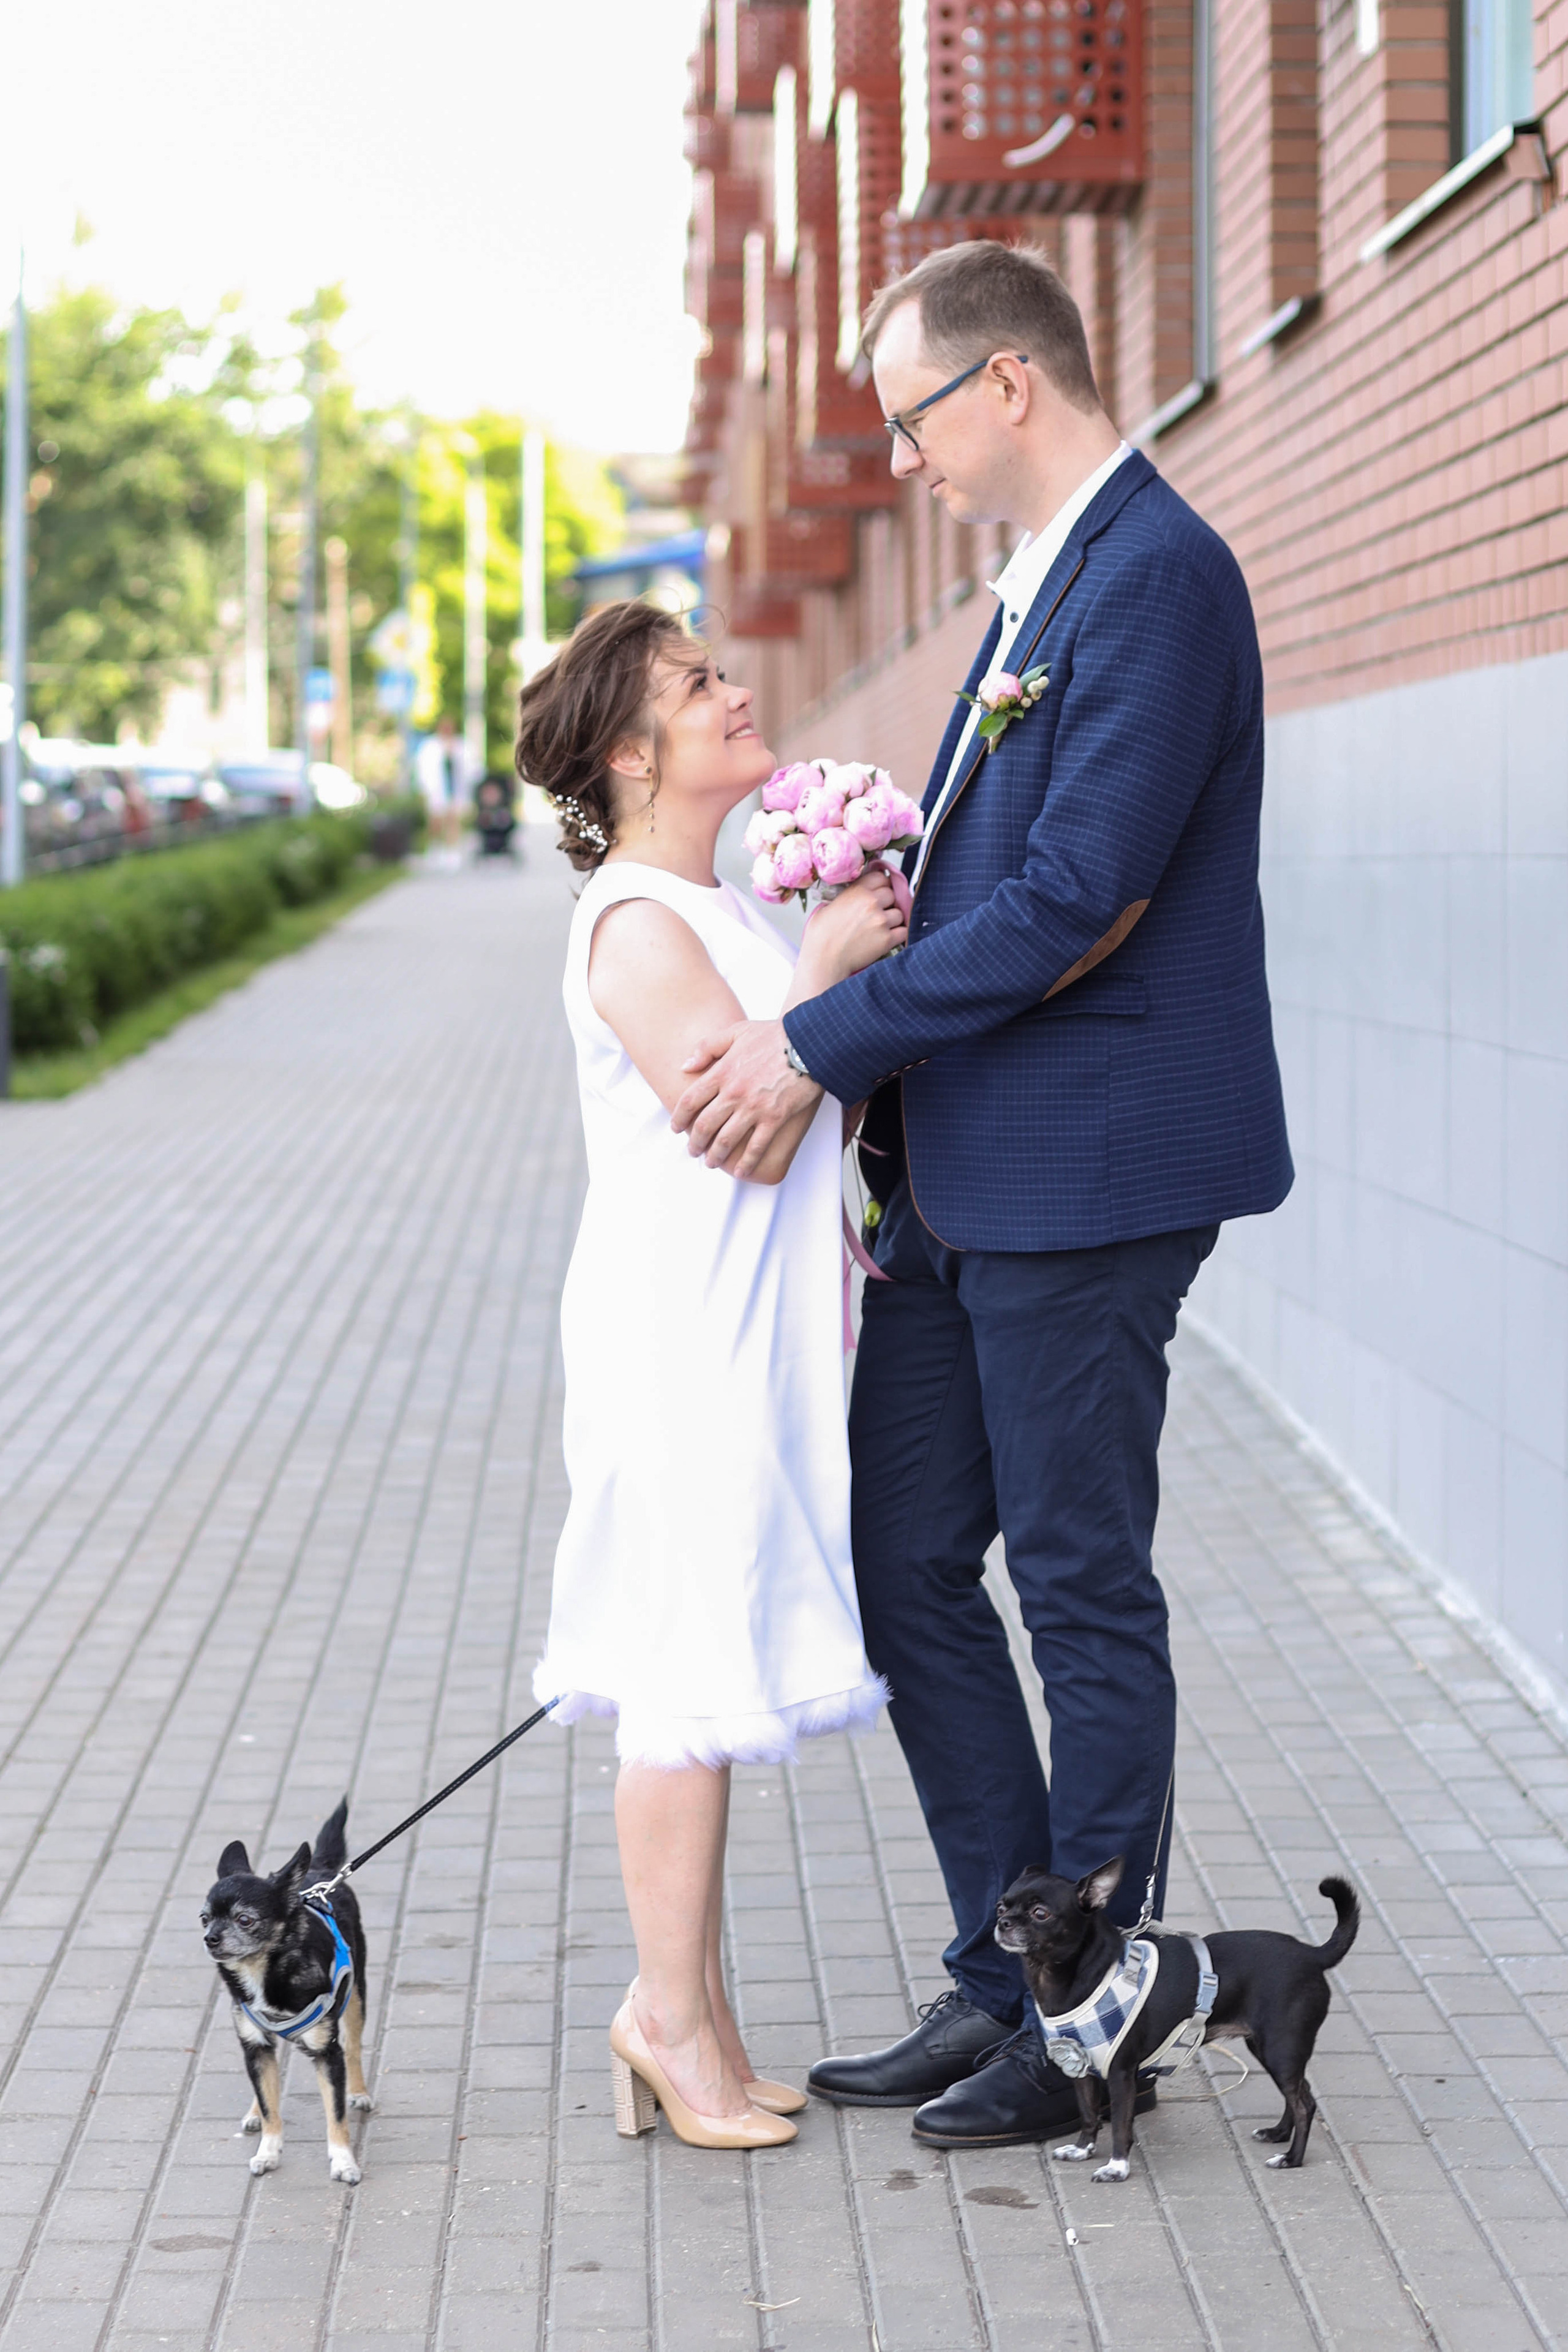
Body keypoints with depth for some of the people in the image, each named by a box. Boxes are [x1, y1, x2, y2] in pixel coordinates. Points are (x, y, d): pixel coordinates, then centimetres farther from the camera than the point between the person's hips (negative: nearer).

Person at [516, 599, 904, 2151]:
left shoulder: (715, 913, 16)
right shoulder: (638, 925, -14)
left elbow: (810, 1109, 19)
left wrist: (875, 964, 9)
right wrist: (824, 972, -20)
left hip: (745, 1338, 10)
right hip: (683, 1337, -10)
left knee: (707, 1676, 12)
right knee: (694, 1673, -5)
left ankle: (685, 2010, 19)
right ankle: (672, 2015, 4)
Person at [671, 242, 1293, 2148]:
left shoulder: (1154, 576, -16)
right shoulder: (1047, 581, 17)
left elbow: (1073, 902, -22)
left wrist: (819, 1044, -18)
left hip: (1085, 1176, -10)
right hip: (961, 1177, 10)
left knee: (1083, 1590, 0)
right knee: (906, 1568, 12)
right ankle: (1003, 1984, 23)